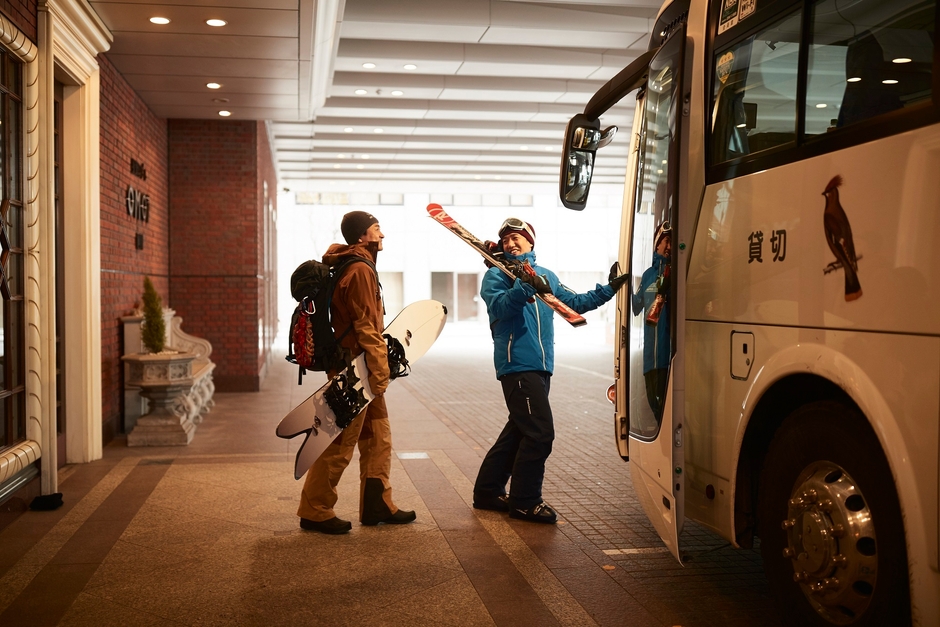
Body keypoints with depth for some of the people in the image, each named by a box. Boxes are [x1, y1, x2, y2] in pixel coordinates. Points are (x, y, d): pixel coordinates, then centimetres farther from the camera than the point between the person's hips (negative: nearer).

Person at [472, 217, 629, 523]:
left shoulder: (546, 275, 19)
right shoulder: (497, 274, -1)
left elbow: (574, 303, 20)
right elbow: (499, 306, -19)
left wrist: (608, 290, 13)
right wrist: (525, 286, -34)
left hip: (540, 366, 8)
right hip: (517, 363, -8)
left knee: (519, 430, 14)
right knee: (540, 432, -11)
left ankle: (487, 491, 25)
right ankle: (524, 501, 2)